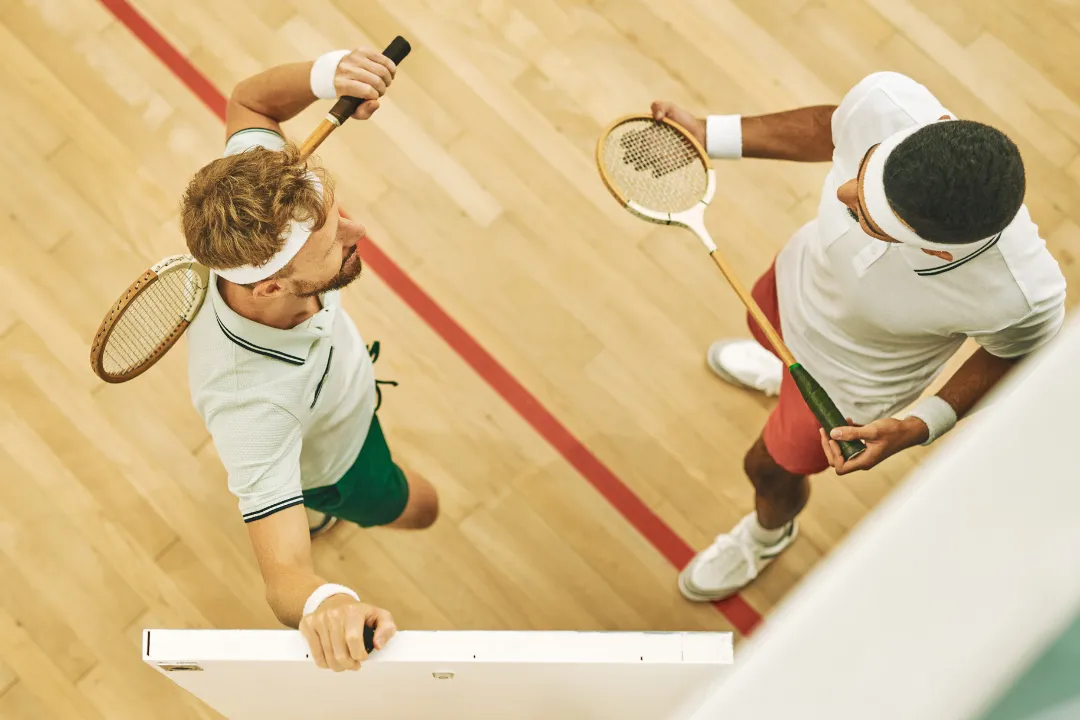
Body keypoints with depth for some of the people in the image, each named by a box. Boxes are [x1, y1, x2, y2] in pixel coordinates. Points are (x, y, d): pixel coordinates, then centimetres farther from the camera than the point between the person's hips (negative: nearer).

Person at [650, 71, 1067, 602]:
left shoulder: (1021, 294, -46)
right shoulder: (885, 99, -40)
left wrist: (918, 429, -29)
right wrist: (708, 134, -12)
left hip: (849, 384, -3)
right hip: (797, 274, 4)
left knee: (771, 467, 24)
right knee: (766, 333, 38)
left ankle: (769, 530, 65)